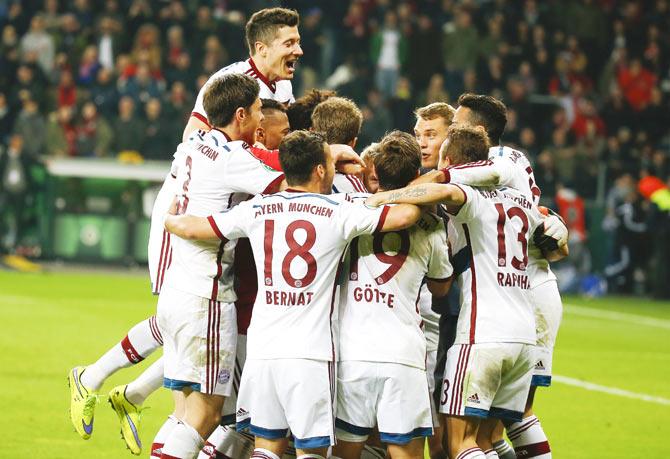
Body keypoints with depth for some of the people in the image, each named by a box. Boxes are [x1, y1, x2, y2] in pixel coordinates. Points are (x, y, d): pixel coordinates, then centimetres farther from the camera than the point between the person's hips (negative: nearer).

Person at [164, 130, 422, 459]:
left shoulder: (256, 209, 7)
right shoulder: (339, 212, -3)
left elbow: (190, 228, 10)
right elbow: (407, 214, -7)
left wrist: (169, 220, 33)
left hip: (262, 348, 4)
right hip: (310, 352, -4)